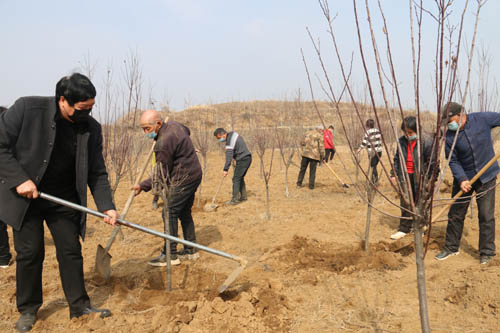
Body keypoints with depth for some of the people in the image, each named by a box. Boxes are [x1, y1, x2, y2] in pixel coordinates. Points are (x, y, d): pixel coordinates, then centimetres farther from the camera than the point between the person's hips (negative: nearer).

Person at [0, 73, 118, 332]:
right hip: (26, 196, -2)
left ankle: (79, 305, 19)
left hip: (64, 199, 3)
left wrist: (106, 206, -11)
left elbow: (97, 173, -1)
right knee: (29, 252, 3)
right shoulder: (27, 109, -16)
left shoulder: (91, 128, -6)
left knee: (71, 250, 5)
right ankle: (27, 310, 22)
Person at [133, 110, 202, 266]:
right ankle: (190, 250, 25)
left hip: (183, 179, -10)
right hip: (194, 173, 10)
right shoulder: (173, 124, 4)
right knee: (184, 212, 17)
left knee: (170, 213, -7)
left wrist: (143, 186, -13)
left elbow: (162, 175, -18)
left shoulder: (163, 144, -23)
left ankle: (170, 255, -5)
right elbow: (187, 131, 29)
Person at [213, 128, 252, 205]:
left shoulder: (230, 141, -19)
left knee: (236, 179, -7)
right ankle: (244, 197, 23)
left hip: (242, 160, -10)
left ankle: (235, 200, -5)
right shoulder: (233, 134, 9)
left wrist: (225, 169, -27)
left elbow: (229, 156, -26)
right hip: (247, 158, 10)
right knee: (240, 178, 17)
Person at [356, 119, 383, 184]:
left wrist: (360, 148, -5)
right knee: (374, 165, 14)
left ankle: (376, 180, -8)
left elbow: (364, 141, -11)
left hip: (372, 151, -6)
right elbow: (380, 140, 15)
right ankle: (373, 180, 19)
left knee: (373, 166, -3)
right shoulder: (378, 131, 10)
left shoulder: (368, 132, -8)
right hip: (379, 151, 6)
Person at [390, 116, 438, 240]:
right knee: (405, 203, 3)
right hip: (405, 176, 3)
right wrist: (394, 174, 10)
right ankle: (404, 229, 10)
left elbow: (432, 162, -9)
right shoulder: (401, 141, 3)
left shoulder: (426, 141, -12)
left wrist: (431, 179, -10)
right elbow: (397, 159, 14)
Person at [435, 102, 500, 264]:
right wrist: (461, 179, -22)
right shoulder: (450, 136, -11)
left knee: (486, 215, 0)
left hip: (486, 176, -1)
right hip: (464, 178, 2)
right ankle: (451, 247, 25)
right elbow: (453, 161, -9)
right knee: (455, 214, 9)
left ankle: (487, 251, 15)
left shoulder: (483, 119, -13)